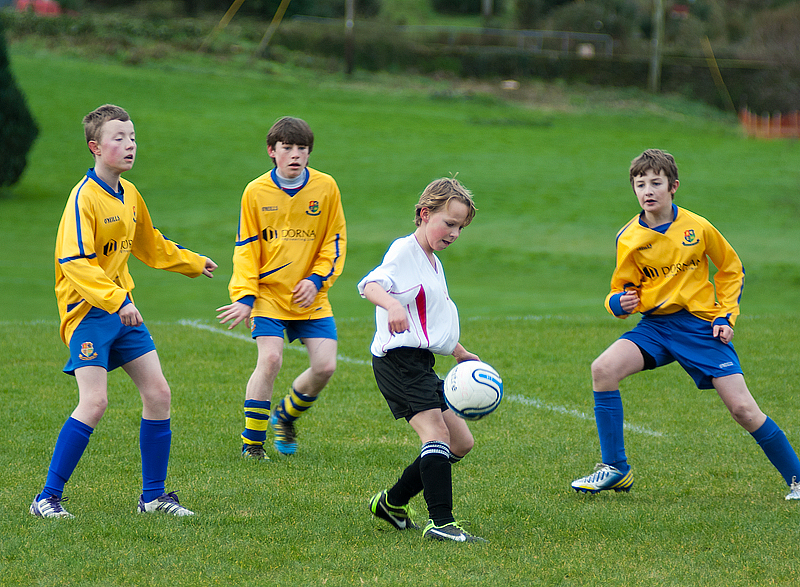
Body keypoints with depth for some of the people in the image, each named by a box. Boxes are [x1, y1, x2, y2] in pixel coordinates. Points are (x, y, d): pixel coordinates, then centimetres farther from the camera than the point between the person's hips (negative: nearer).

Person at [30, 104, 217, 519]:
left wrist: (193, 263, 40)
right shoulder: (84, 197, -16)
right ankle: (48, 497, -9)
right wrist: (116, 300, -34)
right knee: (94, 401, -18)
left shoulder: (129, 194, 10)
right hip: (87, 310, -8)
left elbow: (148, 245, 29)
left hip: (122, 308, 8)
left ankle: (153, 495, 14)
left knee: (157, 392, 3)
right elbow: (75, 263, -26)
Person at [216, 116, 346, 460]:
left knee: (325, 366, -7)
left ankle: (286, 417, 23)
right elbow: (245, 248, 0)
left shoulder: (325, 187, -1)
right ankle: (252, 442, -5)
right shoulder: (256, 192, -4)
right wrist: (244, 296, -10)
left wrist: (317, 279, -8)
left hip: (310, 296, 2)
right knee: (270, 358, -20)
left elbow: (335, 242, 6)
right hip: (269, 293, -2)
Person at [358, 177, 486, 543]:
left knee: (461, 442, 10)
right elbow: (370, 285, -27)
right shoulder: (404, 250, -8)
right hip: (397, 359, -10)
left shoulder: (433, 263, 22)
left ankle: (393, 503, 21)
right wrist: (392, 305, -46)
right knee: (436, 431, -23)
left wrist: (460, 353, 33)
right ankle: (440, 522, -28)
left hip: (420, 362, 10)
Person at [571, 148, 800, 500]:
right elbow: (622, 290, 8)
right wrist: (621, 302, -16)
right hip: (656, 325, 2)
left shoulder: (698, 228, -6)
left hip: (701, 325, -2)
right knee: (603, 369, -22)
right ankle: (615, 470, -11)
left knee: (743, 409, -11)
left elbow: (731, 269, 9)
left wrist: (726, 316, 0)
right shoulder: (629, 239, -3)